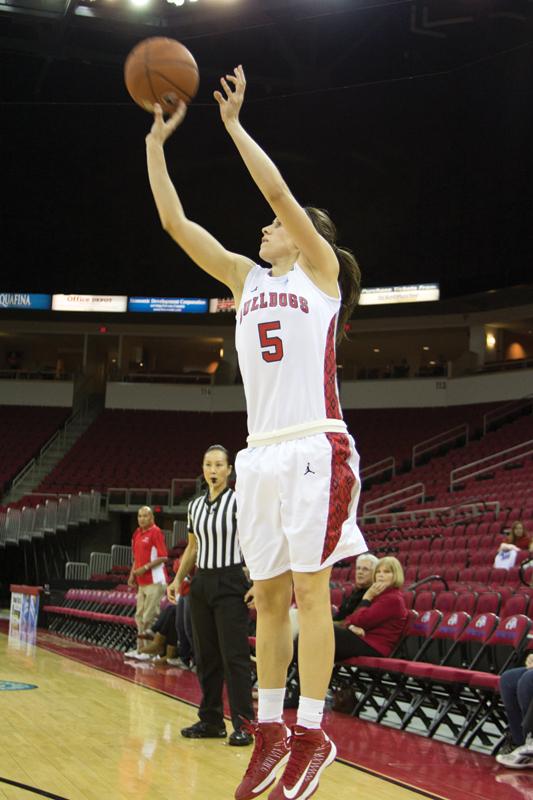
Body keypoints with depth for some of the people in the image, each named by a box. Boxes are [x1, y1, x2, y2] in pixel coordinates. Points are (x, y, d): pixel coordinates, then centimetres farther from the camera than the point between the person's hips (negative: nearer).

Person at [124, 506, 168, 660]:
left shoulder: (156, 532, -9)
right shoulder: (137, 534, 15)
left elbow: (163, 557, -13)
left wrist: (145, 568, -18)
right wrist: (132, 575, 12)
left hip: (154, 582, -8)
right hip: (141, 582, 8)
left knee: (150, 617, -9)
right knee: (140, 617, 11)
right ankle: (141, 649, 18)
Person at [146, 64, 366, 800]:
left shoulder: (319, 269, 4)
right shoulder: (247, 278, 19)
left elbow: (278, 190, -9)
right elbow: (176, 222, 15)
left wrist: (234, 124, -4)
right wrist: (156, 145, 12)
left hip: (314, 447, -6)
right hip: (262, 453, 6)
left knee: (308, 589, -6)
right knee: (268, 597, 7)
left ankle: (312, 735, -1)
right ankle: (271, 732, 14)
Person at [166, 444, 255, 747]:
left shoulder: (240, 501, -6)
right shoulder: (195, 506, 12)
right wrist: (178, 580, 11)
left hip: (231, 583, -6)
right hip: (202, 583, 6)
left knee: (234, 655, -9)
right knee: (206, 654, 8)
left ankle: (243, 724, -4)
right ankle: (211, 719, 16)